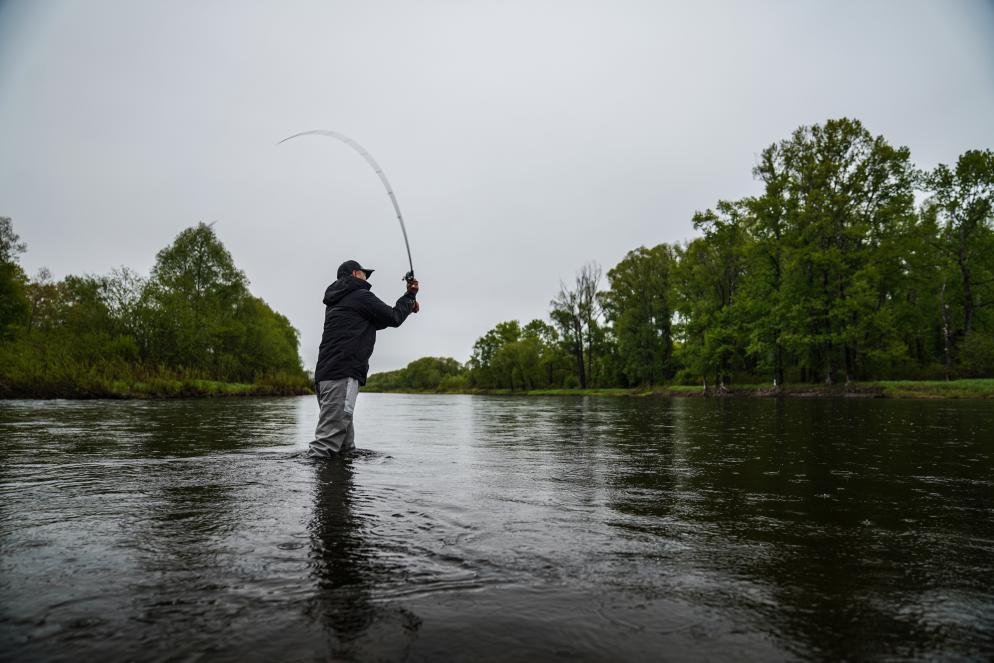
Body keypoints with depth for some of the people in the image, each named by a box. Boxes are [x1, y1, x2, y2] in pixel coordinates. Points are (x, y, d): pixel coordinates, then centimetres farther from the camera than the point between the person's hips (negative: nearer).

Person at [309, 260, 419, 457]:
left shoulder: (335, 302, 28)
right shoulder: (360, 296, 0)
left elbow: (378, 320, 34)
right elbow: (393, 318, 6)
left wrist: (407, 305, 31)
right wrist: (410, 296, 21)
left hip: (324, 376, 10)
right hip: (342, 375, -10)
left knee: (347, 450, 11)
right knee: (328, 439, -16)